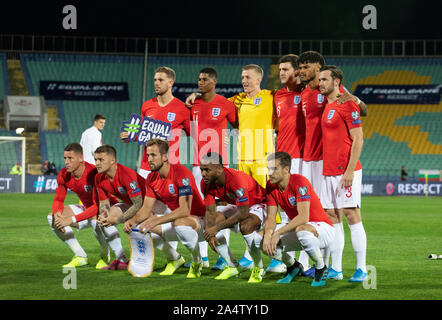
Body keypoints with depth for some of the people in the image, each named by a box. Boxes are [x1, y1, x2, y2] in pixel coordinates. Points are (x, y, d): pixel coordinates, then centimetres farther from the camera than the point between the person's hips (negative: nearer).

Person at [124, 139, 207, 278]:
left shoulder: (181, 173, -24)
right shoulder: (151, 178, 1)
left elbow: (184, 210, -31)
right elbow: (146, 209, 2)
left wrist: (155, 221, -38)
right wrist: (133, 221, -20)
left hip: (198, 220, -8)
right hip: (175, 220, 8)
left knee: (179, 223, -40)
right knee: (140, 226, -7)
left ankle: (197, 261, -12)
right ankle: (174, 259, 12)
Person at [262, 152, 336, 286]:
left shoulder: (299, 182, -24)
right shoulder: (271, 186, -2)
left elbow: (303, 217, -32)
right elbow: (270, 218, -2)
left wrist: (278, 233, -32)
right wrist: (267, 235, -24)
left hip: (322, 228, -7)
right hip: (296, 228, 7)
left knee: (302, 230, -42)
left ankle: (321, 268, -14)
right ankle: (293, 266, 14)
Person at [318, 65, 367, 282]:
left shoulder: (346, 105, -9)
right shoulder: (326, 106, 16)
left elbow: (358, 139, -12)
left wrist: (350, 170, -18)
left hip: (346, 171, -8)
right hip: (328, 171, 8)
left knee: (351, 215, -7)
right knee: (332, 217, 7)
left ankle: (361, 269, -3)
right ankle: (335, 269, 11)